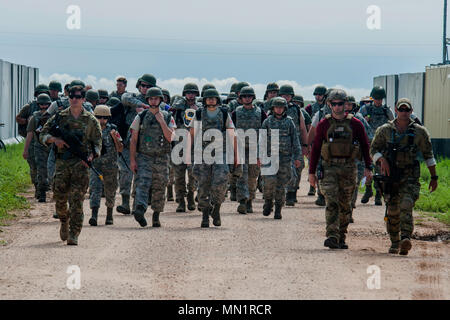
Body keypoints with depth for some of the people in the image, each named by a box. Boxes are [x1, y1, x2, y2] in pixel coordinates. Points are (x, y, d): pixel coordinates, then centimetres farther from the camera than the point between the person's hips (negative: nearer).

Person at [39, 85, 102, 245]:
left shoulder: (90, 120, 6)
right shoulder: (59, 117, 10)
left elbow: (97, 142, 6)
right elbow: (43, 134, 11)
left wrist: (91, 156, -12)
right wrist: (54, 139, -9)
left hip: (81, 163, -2)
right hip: (62, 162, 2)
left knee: (76, 200, -9)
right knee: (59, 198, 4)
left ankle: (74, 234, -9)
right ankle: (64, 222, 33)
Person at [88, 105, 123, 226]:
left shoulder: (112, 130, 1)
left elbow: (120, 149, -3)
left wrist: (114, 137, -17)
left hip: (110, 167, 1)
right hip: (95, 166, -1)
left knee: (110, 193, 12)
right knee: (95, 189, -17)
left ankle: (109, 215, 32)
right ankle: (94, 216, -26)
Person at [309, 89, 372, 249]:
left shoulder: (355, 124, 4)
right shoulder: (323, 125, 4)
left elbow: (365, 146, 9)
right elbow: (315, 148, 7)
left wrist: (368, 167, 1)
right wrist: (312, 172, 5)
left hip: (349, 168, 1)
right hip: (329, 167, -1)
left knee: (345, 205, 7)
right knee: (331, 203, -14)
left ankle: (341, 238, 18)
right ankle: (332, 237, -21)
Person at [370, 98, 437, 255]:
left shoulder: (420, 132, 5)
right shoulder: (384, 130, 5)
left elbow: (428, 154, 11)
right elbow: (374, 149, 7)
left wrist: (434, 177, 12)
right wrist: (382, 160, -15)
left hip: (410, 176, -1)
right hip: (389, 175, 2)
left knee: (406, 206, -20)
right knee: (392, 211, 5)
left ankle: (406, 240, -31)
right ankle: (394, 243, 20)